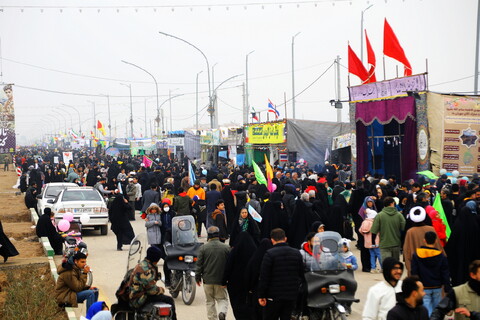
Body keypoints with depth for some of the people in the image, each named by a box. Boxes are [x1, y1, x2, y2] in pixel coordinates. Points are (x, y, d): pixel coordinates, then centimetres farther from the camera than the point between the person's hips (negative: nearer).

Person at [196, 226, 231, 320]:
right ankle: (222, 312, -17)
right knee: (222, 299, 9)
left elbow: (199, 265, -3)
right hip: (221, 280, 0)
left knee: (210, 301, 13)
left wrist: (197, 278, 9)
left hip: (207, 280, 0)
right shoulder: (226, 248, -4)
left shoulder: (203, 248, -6)